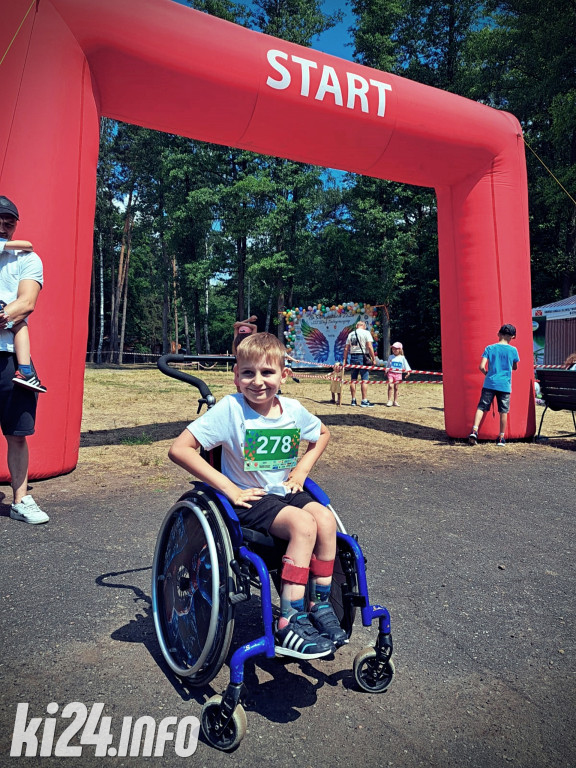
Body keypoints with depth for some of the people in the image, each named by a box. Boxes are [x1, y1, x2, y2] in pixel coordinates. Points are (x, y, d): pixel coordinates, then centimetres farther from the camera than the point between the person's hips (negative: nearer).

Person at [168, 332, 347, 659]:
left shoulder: (293, 409, -2)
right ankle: (290, 624, -18)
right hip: (249, 499, -5)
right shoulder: (230, 408, -17)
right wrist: (229, 489, -22)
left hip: (284, 493, 5)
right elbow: (179, 449, -22)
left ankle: (320, 605, -3)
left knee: (325, 518, -21)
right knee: (303, 524, -27)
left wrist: (302, 469, 4)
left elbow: (322, 434, 20)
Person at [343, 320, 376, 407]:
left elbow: (346, 349, 9)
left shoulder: (351, 334, 11)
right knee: (364, 380, -2)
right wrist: (373, 359, -8)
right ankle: (364, 401, -3)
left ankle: (353, 400, 15)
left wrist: (345, 360, 13)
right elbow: (369, 347, -12)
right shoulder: (366, 332, -3)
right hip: (363, 357, -5)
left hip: (353, 357, 5)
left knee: (353, 380, 10)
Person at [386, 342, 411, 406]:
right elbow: (387, 366, 16)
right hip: (391, 373, 0)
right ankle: (390, 400, -13)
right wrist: (386, 372, 14)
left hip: (398, 374, 0)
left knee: (396, 388, 5)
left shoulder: (402, 358, 6)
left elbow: (406, 365, 7)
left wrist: (408, 371, -3)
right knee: (390, 386, -15)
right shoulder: (390, 357, 8)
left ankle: (395, 401, 12)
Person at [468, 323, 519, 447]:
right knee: (503, 411, 7)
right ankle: (501, 438, 13)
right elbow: (515, 367, 14)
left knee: (481, 407, 3)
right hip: (505, 385, 0)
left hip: (489, 383, 0)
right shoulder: (513, 350, 0)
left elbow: (482, 367, -7)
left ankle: (474, 430, -12)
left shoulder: (490, 348, -1)